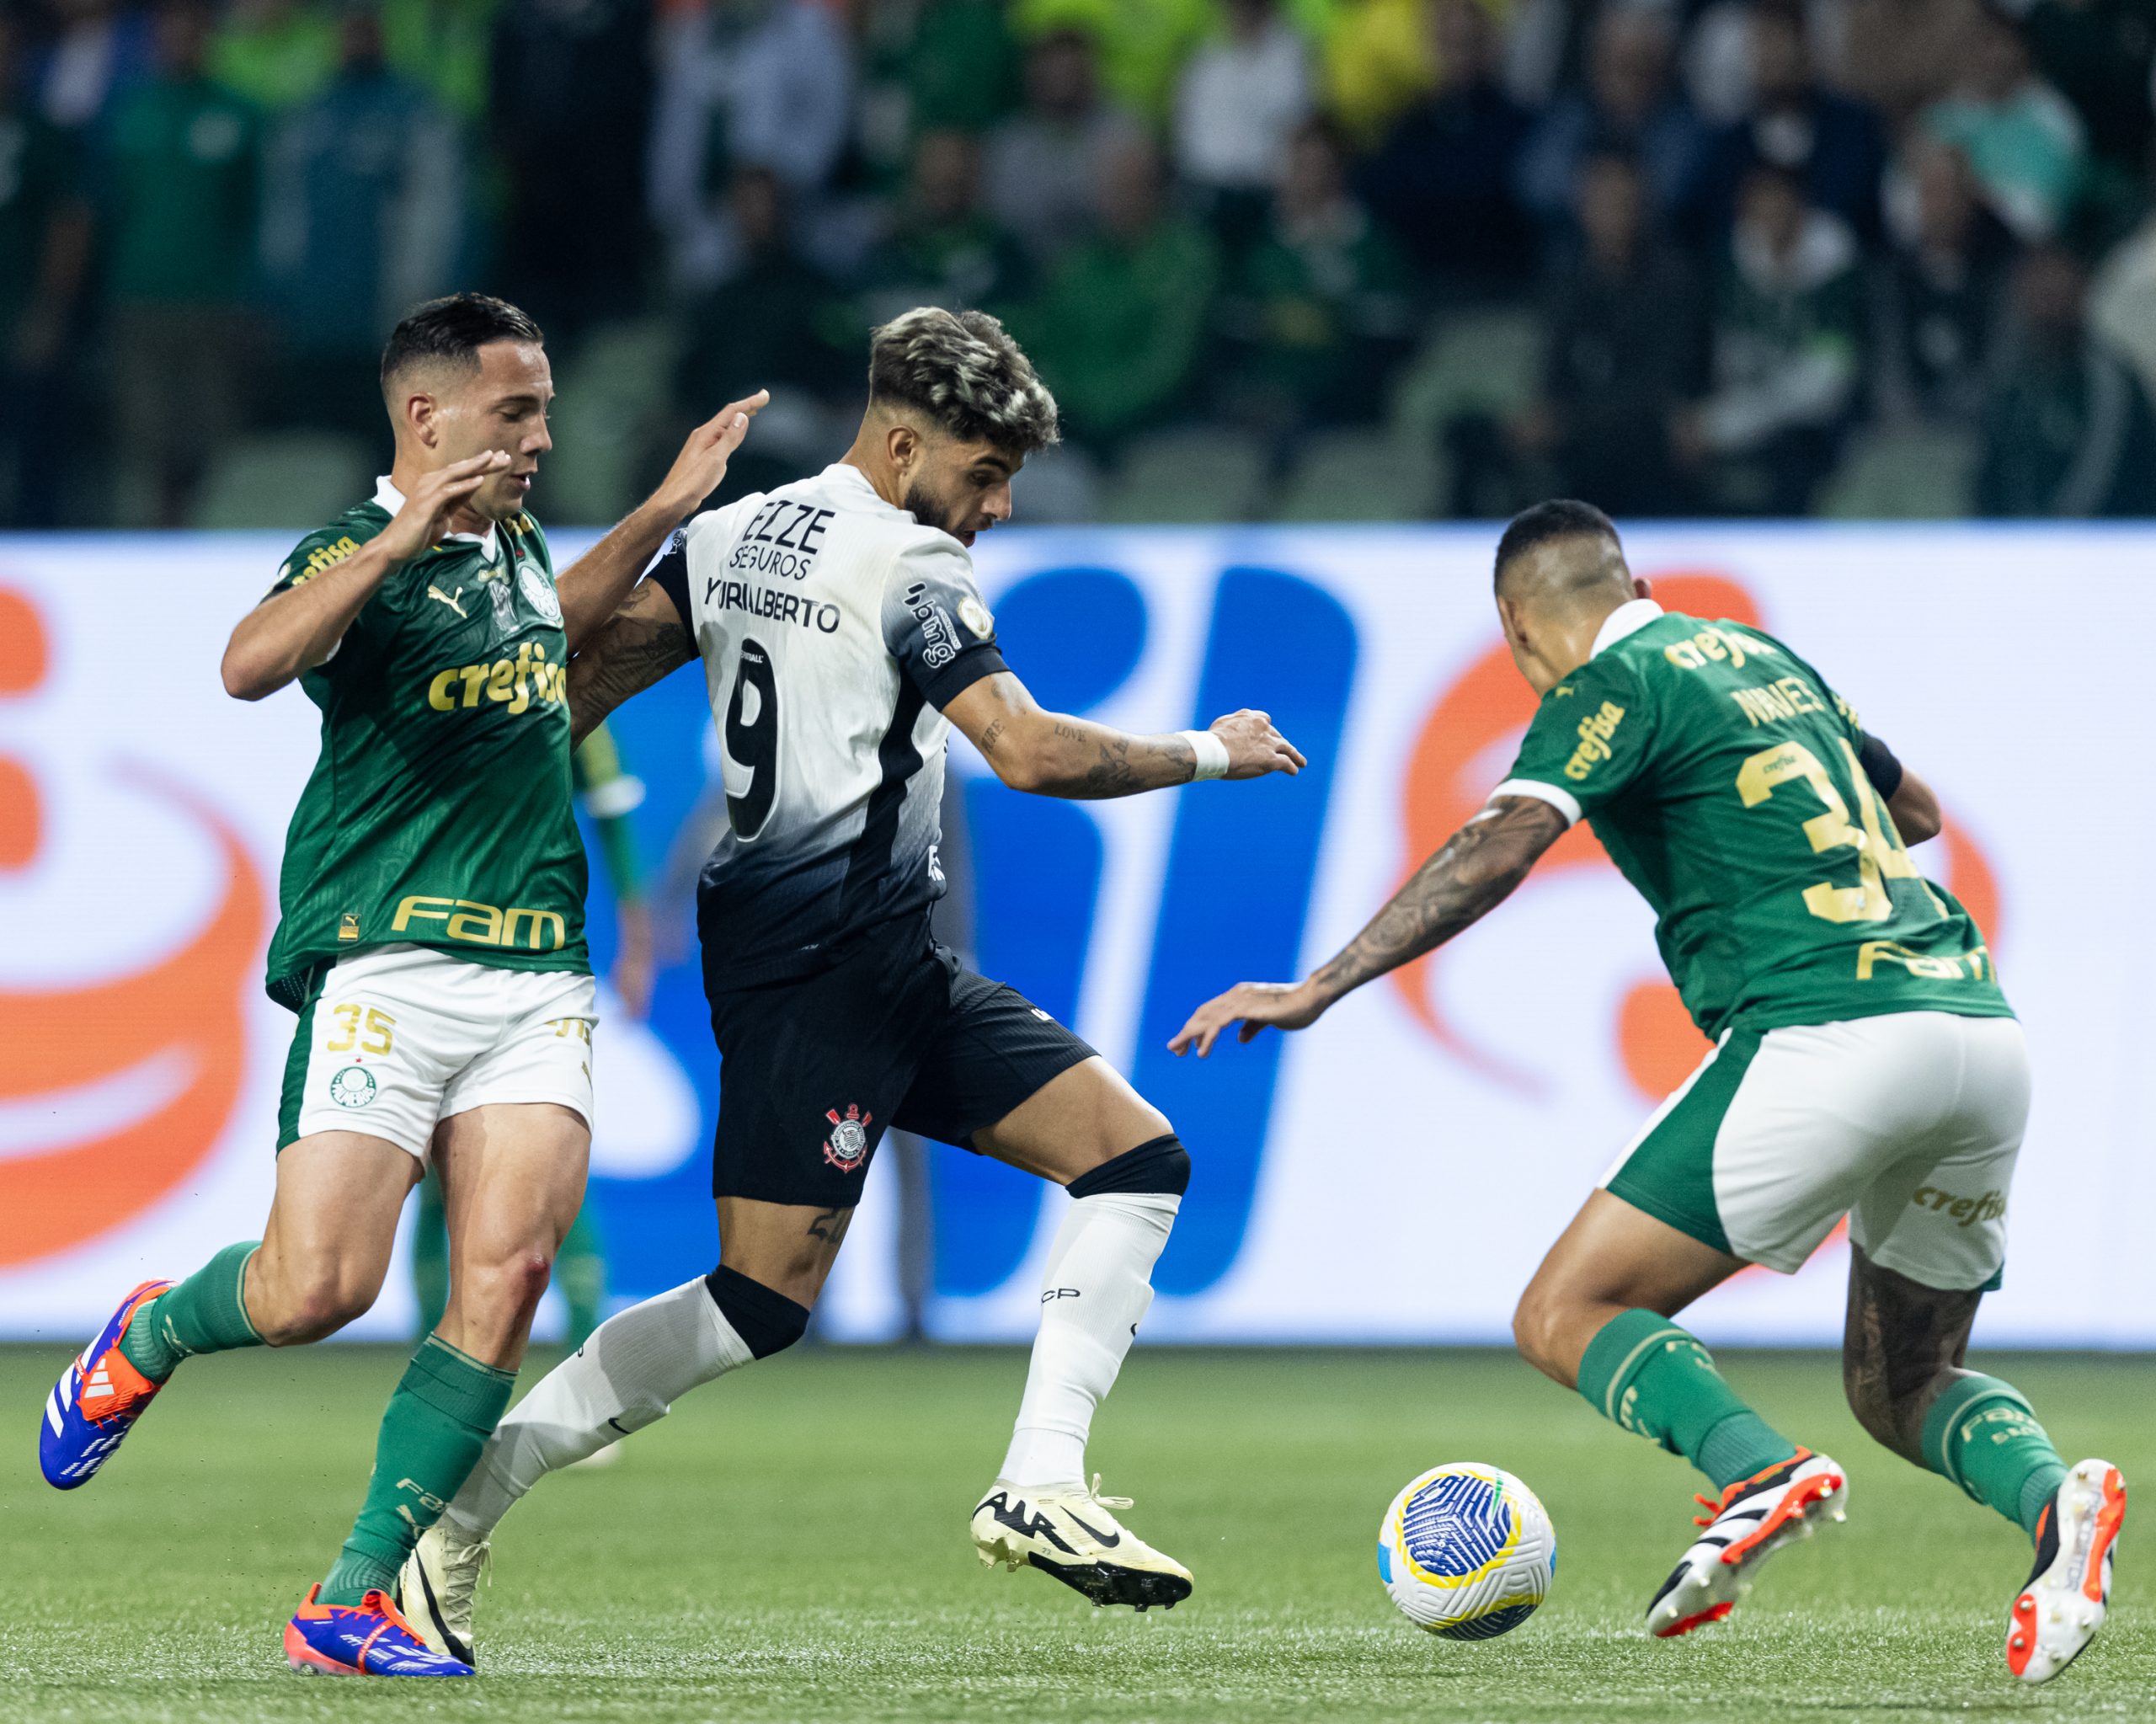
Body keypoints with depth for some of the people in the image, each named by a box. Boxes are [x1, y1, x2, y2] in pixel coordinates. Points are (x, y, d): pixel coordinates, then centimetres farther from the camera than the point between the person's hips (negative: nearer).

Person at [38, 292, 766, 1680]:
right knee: (318, 1288, -13)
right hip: (387, 969, -6)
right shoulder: (361, 554, -6)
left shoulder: (511, 547, 18)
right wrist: (394, 542, -36)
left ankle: (358, 1599, -7)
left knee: (507, 1276, -11)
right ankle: (146, 1339, 23)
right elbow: (252, 665, -27)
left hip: (536, 979, 6)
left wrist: (663, 513, 36)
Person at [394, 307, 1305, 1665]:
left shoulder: (729, 537, 14)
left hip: (896, 969, 10)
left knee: (1140, 1158, 4)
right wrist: (1209, 754, -3)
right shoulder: (908, 565, -10)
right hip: (825, 959, -10)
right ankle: (454, 1504, -7)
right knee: (764, 1300, -12)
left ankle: (1042, 1487, -4)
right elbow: (1030, 753, -17)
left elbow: (587, 678, 8)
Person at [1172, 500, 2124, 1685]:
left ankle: (1759, 1472, -27)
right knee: (1903, 1387, 20)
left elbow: (1501, 845, -14)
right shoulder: (1761, 655, 24)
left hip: (1829, 1038, -7)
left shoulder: (1618, 684, 2)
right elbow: (1914, 808, 36)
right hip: (1983, 1022, 7)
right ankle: (2052, 1497, -11)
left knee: (1566, 1317, 0)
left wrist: (1320, 988, -16)